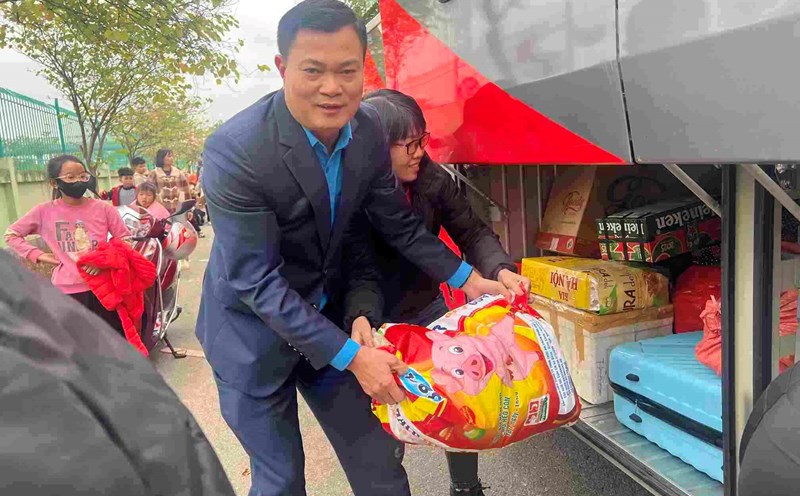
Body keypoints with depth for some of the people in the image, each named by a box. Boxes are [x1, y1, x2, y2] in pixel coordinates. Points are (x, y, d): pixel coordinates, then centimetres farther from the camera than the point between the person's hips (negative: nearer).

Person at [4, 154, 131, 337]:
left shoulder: (102, 208, -4)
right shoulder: (45, 211, -3)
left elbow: (125, 239, 1)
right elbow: (11, 235, 9)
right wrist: (38, 255, -3)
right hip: (67, 291, 0)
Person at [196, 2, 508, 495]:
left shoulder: (368, 131, -10)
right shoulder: (234, 152, -27)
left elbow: (400, 225, 3)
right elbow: (256, 281, -25)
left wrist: (468, 279, -2)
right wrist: (350, 355, -25)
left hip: (326, 318, 5)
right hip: (254, 332, -4)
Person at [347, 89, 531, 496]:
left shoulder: (433, 179, -11)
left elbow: (471, 232, -7)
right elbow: (356, 270, -27)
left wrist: (500, 269, -26)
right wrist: (360, 316, -45)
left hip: (428, 309, 4)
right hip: (377, 323, -4)